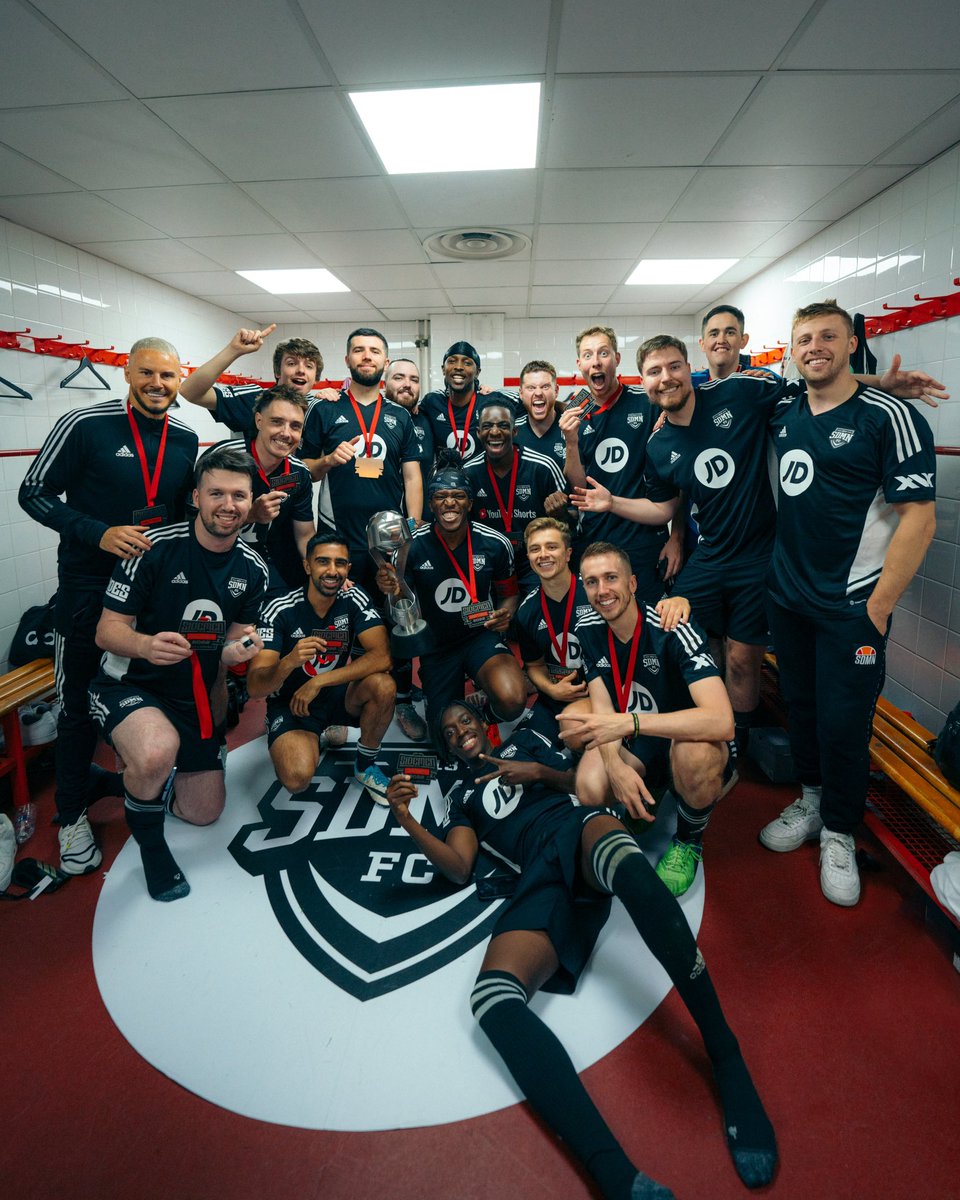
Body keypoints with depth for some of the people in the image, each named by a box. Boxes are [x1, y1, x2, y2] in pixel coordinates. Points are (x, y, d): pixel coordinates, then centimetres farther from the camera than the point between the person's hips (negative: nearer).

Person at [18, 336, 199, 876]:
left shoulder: (185, 439, 3)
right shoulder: (85, 425, -13)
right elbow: (35, 492, -10)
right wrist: (99, 533, -22)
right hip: (90, 582, -4)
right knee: (81, 699, 4)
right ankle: (73, 812, 23)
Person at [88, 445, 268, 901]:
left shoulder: (253, 568, -4)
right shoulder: (155, 547, -20)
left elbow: (236, 639, 4)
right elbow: (107, 630, -17)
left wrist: (237, 650, -21)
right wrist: (145, 645, -39)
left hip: (193, 696, 6)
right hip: (128, 685, -5)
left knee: (204, 812, 12)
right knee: (158, 751, -39)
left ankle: (140, 779, 42)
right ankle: (149, 842, -5)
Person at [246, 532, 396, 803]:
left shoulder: (355, 600, -13)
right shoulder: (281, 610, -19)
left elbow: (381, 656, -26)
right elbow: (255, 687, -23)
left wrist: (317, 682, -29)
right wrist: (289, 662, -45)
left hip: (338, 695, 2)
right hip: (291, 702, -2)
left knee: (384, 685, -30)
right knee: (298, 778, -28)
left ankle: (365, 767, -3)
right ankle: (315, 738, 10)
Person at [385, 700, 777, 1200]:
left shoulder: (524, 741, 30)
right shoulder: (461, 794, 30)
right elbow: (460, 868, 16)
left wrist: (539, 773, 3)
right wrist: (407, 821, 3)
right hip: (539, 878, 1)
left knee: (631, 868, -41)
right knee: (492, 997, -30)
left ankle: (727, 1060, -33)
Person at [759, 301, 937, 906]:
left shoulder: (889, 416, -10)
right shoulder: (783, 414, 6)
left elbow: (919, 517, -13)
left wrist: (878, 608, -15)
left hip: (851, 605, -5)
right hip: (786, 594, 5)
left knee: (843, 721, 2)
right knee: (801, 705, 16)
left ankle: (840, 833, 24)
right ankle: (812, 800, 37)